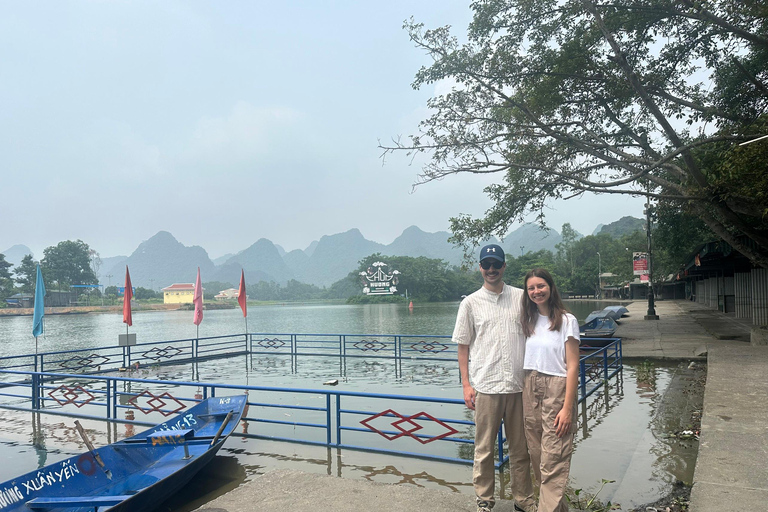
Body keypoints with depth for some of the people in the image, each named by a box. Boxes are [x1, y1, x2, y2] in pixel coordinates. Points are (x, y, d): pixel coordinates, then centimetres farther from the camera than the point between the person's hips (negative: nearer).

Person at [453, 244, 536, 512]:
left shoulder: (521, 297, 6)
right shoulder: (470, 303, 2)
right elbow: (463, 346, 4)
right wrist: (466, 384, -2)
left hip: (519, 385, 2)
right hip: (485, 386, -2)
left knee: (521, 448, 12)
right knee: (484, 448, 7)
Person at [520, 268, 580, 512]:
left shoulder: (567, 320, -6)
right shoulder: (530, 321, 9)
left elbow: (572, 367, -9)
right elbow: (527, 362, 11)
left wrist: (567, 408, -13)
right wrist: (526, 395, 4)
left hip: (557, 389, -5)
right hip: (531, 390, 6)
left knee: (553, 460, -4)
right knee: (537, 455, 11)